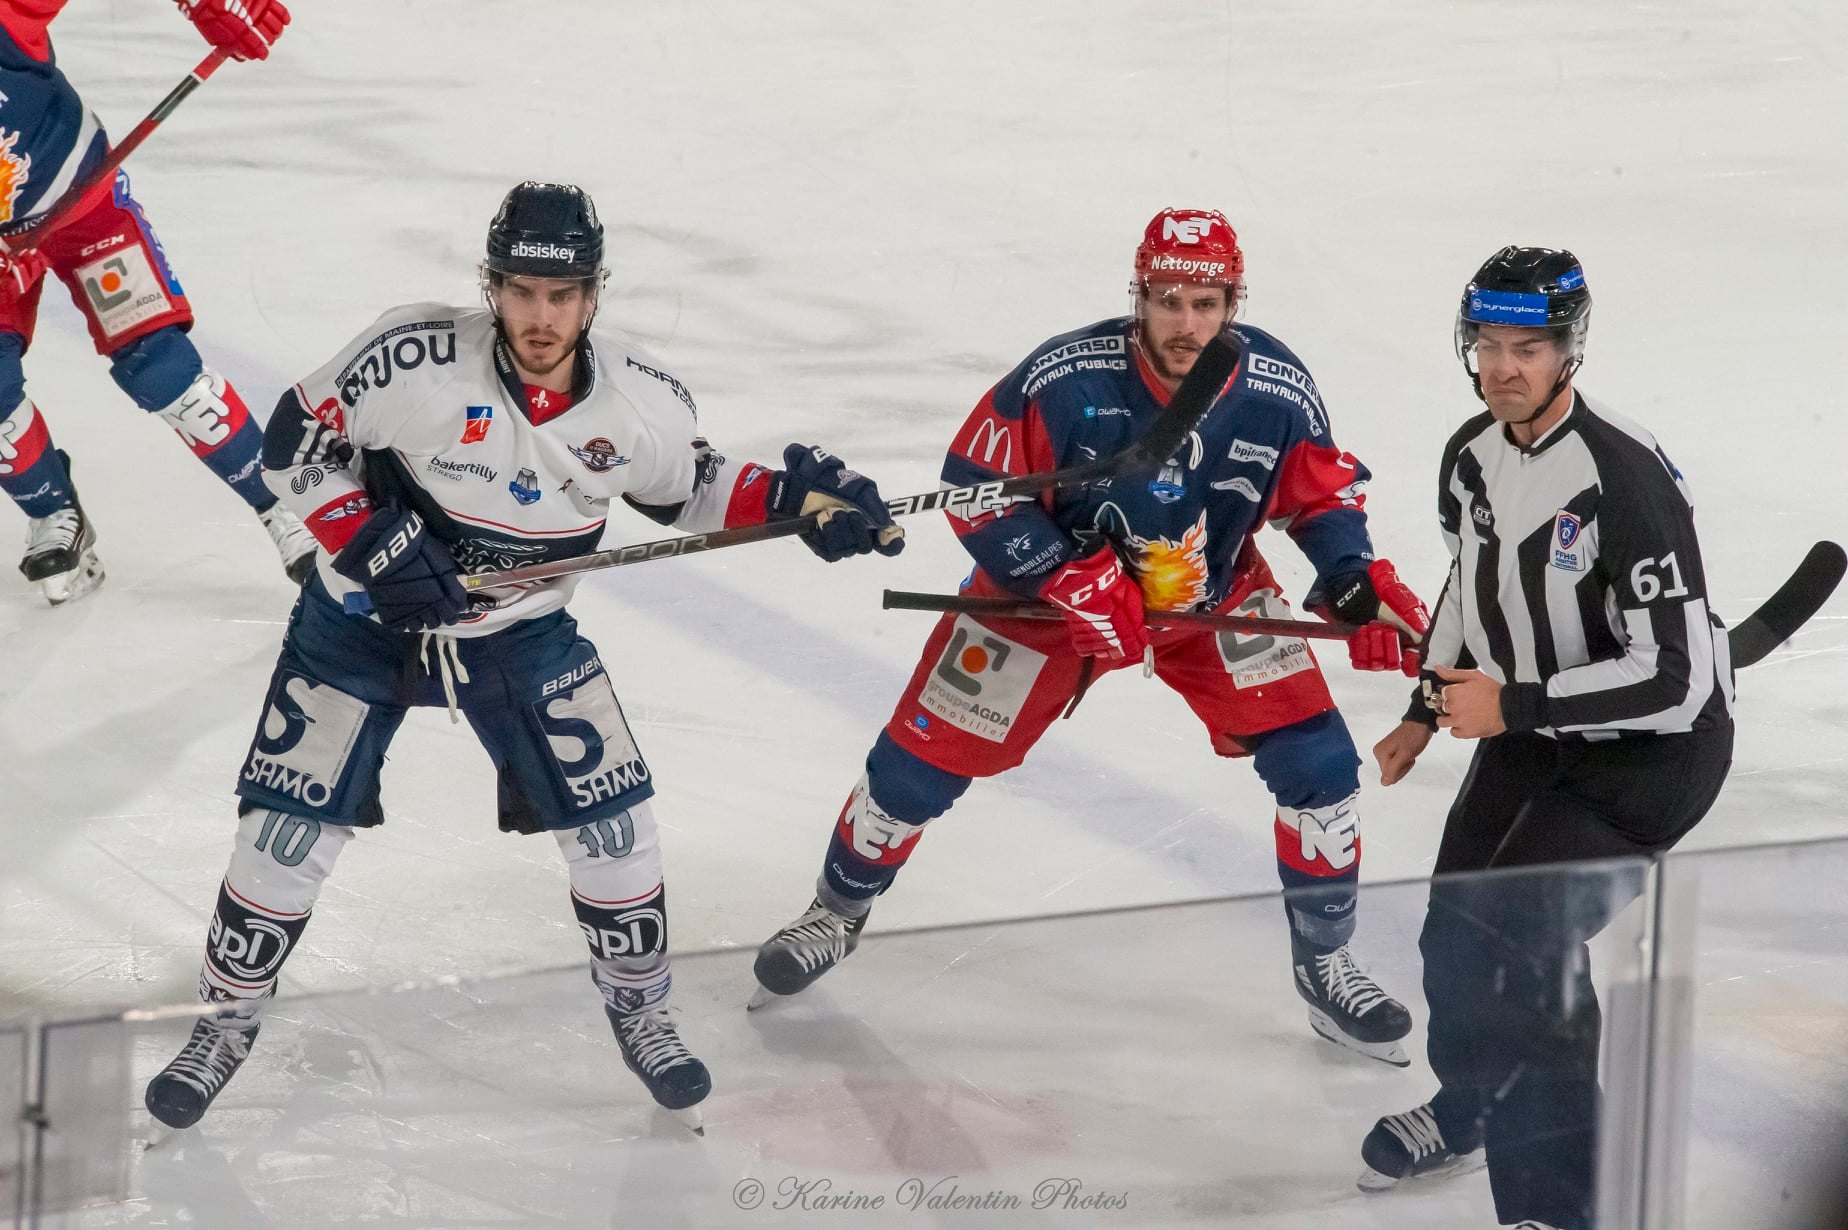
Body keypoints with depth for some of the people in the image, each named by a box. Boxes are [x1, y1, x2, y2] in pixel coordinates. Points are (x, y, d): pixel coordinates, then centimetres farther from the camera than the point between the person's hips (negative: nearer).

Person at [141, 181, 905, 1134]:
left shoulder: (640, 401, -16)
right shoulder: (414, 359, -27)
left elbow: (692, 489, 4)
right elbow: (296, 442, -16)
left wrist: (796, 496, -13)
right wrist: (373, 546, -26)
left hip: (521, 634, 2)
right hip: (365, 622, -2)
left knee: (612, 824, -1)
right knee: (289, 833, -3)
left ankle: (639, 1008, 24)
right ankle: (227, 1019, 19)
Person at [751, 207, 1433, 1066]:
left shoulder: (1278, 392, -23)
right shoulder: (1065, 379, -32)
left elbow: (1322, 490, -5)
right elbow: (975, 484, -23)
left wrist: (1355, 579, -23)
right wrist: (1068, 584, -30)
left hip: (1215, 601, 2)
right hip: (1051, 586, -2)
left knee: (1317, 762, -9)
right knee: (923, 759, 0)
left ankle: (1325, 966, 12)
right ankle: (837, 913, 29)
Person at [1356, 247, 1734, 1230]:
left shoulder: (1624, 478, -31)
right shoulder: (1472, 455, -5)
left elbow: (1674, 678, -32)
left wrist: (1515, 704, -28)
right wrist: (1426, 712, 16)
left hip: (1652, 749, -8)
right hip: (1532, 723, 8)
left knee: (1519, 937, -18)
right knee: (1456, 921, 17)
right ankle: (1466, 1110, 47)